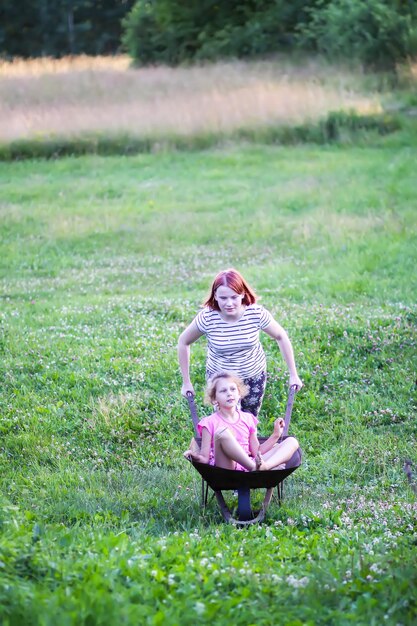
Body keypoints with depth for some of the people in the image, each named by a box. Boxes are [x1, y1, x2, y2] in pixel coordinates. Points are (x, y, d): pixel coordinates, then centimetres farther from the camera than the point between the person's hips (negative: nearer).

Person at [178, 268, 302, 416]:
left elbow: (281, 337, -8)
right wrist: (186, 382, -5)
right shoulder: (207, 318, -26)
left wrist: (293, 374, -4)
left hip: (254, 376, 2)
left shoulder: (256, 313, -24)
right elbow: (183, 342, -10)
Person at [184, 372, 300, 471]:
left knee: (292, 442, -6)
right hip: (225, 469, -5)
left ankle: (264, 466, -38)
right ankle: (254, 467, -32)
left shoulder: (248, 419, 17)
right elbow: (205, 458, -2)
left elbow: (256, 452, 17)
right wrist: (196, 457, -24)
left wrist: (276, 435, 10)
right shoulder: (210, 423, 4)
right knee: (222, 432, -32)